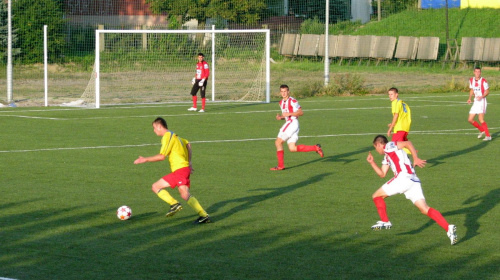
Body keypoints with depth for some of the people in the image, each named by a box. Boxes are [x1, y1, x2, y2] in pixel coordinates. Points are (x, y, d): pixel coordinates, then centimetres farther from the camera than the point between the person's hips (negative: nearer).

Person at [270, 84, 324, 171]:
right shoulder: (281, 103, 19)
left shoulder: (292, 101, -8)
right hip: (288, 123, 9)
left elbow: (301, 112, -12)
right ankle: (316, 148, 8)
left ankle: (280, 165, -3)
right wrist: (280, 117, 7)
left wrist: (289, 114, -20)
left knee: (278, 142, -8)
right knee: (292, 149, 1)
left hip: (292, 123, -9)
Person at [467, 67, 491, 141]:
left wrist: (481, 96, -22)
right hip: (475, 102, 7)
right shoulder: (471, 80, 8)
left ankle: (488, 136, -15)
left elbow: (487, 91, -5)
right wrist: (470, 98, 5)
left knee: (481, 119, -19)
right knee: (470, 120, 6)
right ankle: (482, 130, 27)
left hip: (482, 101, -7)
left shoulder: (483, 81, -10)